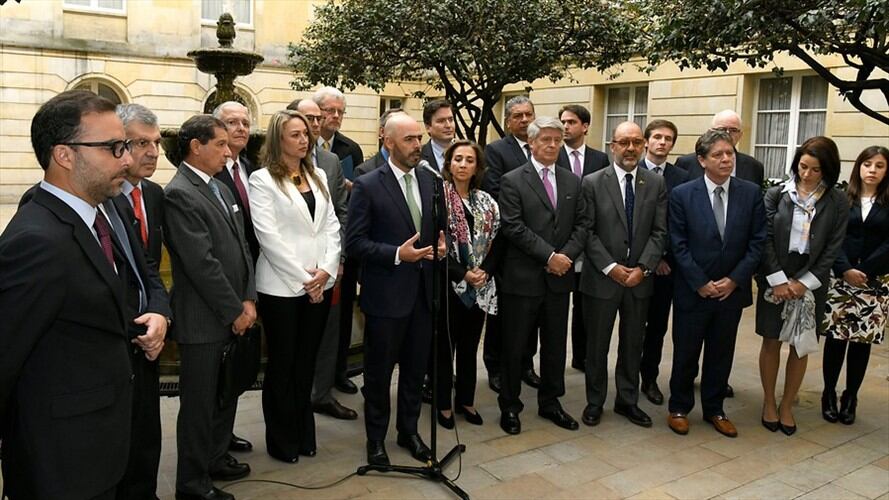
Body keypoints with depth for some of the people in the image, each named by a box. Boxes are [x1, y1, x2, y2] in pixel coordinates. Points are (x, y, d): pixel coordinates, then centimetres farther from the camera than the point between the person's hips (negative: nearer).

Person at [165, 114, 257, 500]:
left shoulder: (220, 188, 13)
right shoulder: (179, 194, -15)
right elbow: (202, 264, -19)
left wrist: (248, 300, 2)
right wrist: (234, 311, -13)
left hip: (235, 315, 8)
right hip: (204, 321, -8)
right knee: (200, 403, 5)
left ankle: (217, 458, 38)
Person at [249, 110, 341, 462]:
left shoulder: (318, 176, 12)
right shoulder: (263, 179, -5)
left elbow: (331, 226, 8)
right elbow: (268, 236, -13)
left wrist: (326, 270, -6)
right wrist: (303, 277, -14)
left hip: (320, 284, 5)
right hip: (282, 285, -5)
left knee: (306, 362, 14)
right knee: (282, 364, 7)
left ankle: (304, 433, 27)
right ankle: (281, 439, 22)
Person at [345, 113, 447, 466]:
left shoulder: (430, 181, 7)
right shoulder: (368, 185, -10)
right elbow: (354, 243, -12)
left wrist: (441, 244, -5)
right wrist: (397, 254, -22)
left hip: (422, 291, 5)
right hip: (386, 293, -5)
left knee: (415, 368, 16)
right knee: (379, 371, 11)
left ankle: (409, 430, 35)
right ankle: (376, 439, 29)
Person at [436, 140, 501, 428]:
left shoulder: (486, 202, 8)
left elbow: (496, 241, 8)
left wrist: (485, 271, -8)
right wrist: (461, 274, -16)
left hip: (480, 288, 5)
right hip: (448, 285, -5)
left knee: (470, 346, 14)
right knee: (445, 346, 6)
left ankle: (466, 400, 28)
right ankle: (444, 404, 19)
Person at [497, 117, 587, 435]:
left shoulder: (572, 181, 11)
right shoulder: (513, 181, -5)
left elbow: (580, 225, 7)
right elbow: (513, 227, -14)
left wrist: (566, 255, -10)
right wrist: (549, 256, -18)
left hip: (559, 278, 5)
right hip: (522, 277, -4)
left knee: (555, 345, 14)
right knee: (514, 346, 6)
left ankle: (550, 402, 31)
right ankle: (510, 406, 22)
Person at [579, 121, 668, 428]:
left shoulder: (656, 184, 3)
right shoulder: (593, 183, -5)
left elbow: (659, 232, 0)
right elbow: (588, 232, -7)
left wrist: (643, 267, -11)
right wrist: (610, 267, -14)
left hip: (640, 277, 3)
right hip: (602, 277, -2)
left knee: (633, 344, 13)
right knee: (597, 343, 9)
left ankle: (628, 400, 29)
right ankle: (595, 401, 25)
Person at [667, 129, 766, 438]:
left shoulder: (751, 193, -1)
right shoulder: (682, 195, -7)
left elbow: (757, 242, 0)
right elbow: (678, 245, -8)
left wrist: (735, 279, -8)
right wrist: (700, 283, -12)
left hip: (732, 290, 2)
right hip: (692, 291, -2)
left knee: (721, 354, 14)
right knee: (685, 353, 9)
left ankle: (714, 409, 30)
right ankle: (679, 408, 27)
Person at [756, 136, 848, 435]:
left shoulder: (837, 203, -1)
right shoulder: (776, 194, -3)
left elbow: (833, 248, -3)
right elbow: (766, 239, -5)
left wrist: (804, 282, -10)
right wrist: (779, 280, -11)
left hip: (811, 283, 1)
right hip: (774, 280, 0)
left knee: (801, 346, 7)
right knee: (771, 342, 7)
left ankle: (787, 406, 22)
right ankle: (769, 402, 22)